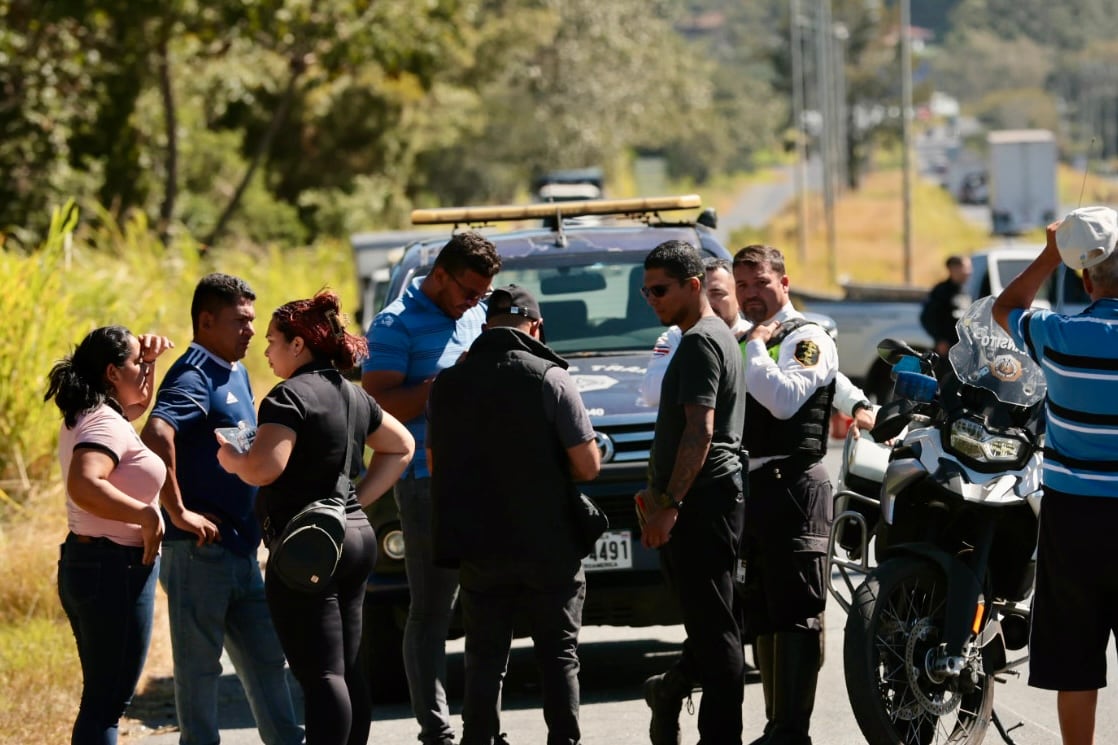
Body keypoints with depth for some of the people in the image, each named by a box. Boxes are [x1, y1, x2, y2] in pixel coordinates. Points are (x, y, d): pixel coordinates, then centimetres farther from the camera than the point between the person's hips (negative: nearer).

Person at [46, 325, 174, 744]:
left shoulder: (86, 418, 12)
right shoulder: (106, 424, -17)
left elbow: (138, 404, 34)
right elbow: (84, 486, -35)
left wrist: (150, 359, 18)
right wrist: (146, 515, -27)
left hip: (84, 564, 10)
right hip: (115, 567, -10)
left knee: (100, 699, 16)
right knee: (107, 702, -7)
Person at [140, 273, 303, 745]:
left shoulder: (236, 374, 16)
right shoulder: (194, 375, -12)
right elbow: (156, 435, -31)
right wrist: (177, 512, -27)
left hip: (241, 551, 9)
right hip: (201, 550, -9)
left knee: (265, 661, 13)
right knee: (199, 667, -2)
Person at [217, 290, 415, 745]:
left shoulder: (290, 397, -13)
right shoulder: (352, 396, 15)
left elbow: (264, 468, -24)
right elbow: (402, 446, 26)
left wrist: (230, 458, -3)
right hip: (356, 537, 9)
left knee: (321, 675, -10)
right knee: (347, 671, 12)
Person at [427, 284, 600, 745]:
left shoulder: (448, 384, 2)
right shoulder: (549, 378, -11)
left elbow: (435, 464, 13)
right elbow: (587, 465, -10)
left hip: (479, 547, 3)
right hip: (547, 547, -3)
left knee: (485, 657, 10)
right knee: (559, 656, 7)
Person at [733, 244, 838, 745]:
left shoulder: (807, 339, -4)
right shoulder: (740, 344, 21)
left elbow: (784, 399, -22)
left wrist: (756, 348, -13)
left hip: (792, 490, -9)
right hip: (749, 491, 9)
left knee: (795, 615, -10)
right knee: (761, 618, 12)